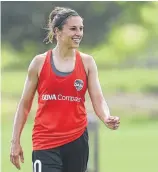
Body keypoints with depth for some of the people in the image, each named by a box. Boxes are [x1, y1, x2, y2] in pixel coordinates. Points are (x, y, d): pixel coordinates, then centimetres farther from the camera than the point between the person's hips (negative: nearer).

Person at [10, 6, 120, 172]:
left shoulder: (87, 62, 3)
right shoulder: (39, 62, 0)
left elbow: (98, 100, -3)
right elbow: (25, 104, 7)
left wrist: (107, 118, -25)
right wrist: (15, 141, 4)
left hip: (77, 139, 2)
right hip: (45, 142, -2)